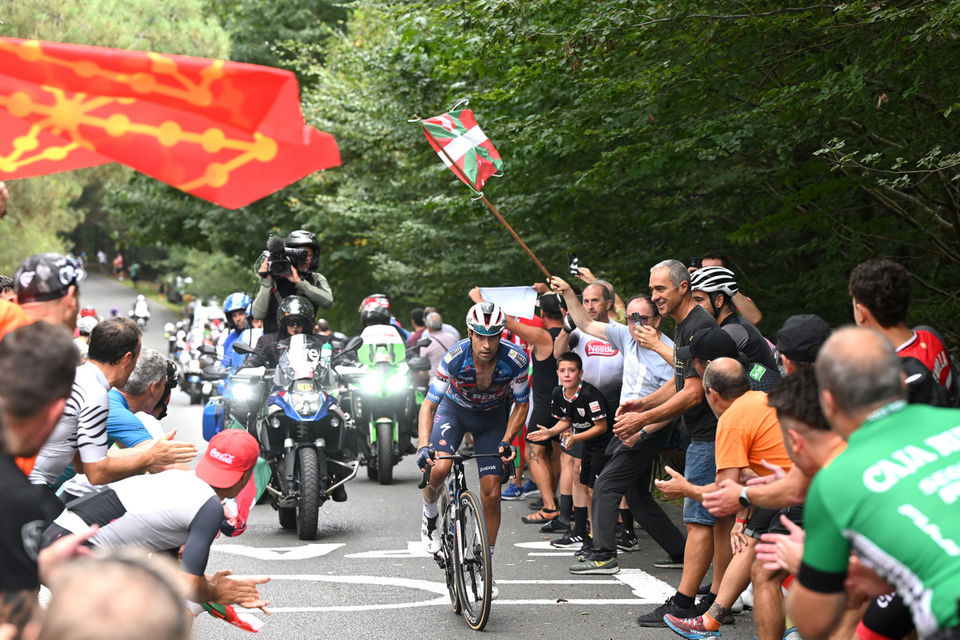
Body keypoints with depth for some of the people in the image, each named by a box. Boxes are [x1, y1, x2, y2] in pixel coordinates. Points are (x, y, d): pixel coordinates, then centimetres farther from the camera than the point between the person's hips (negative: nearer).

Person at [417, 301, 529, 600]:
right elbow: (429, 404, -25)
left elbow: (521, 405, -12)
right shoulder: (454, 358, -31)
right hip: (454, 410, -1)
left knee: (491, 495, -6)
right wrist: (423, 446, -39)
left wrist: (506, 441, -24)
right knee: (439, 468, -29)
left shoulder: (516, 360, -28)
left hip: (492, 418, 1)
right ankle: (430, 514, 4)